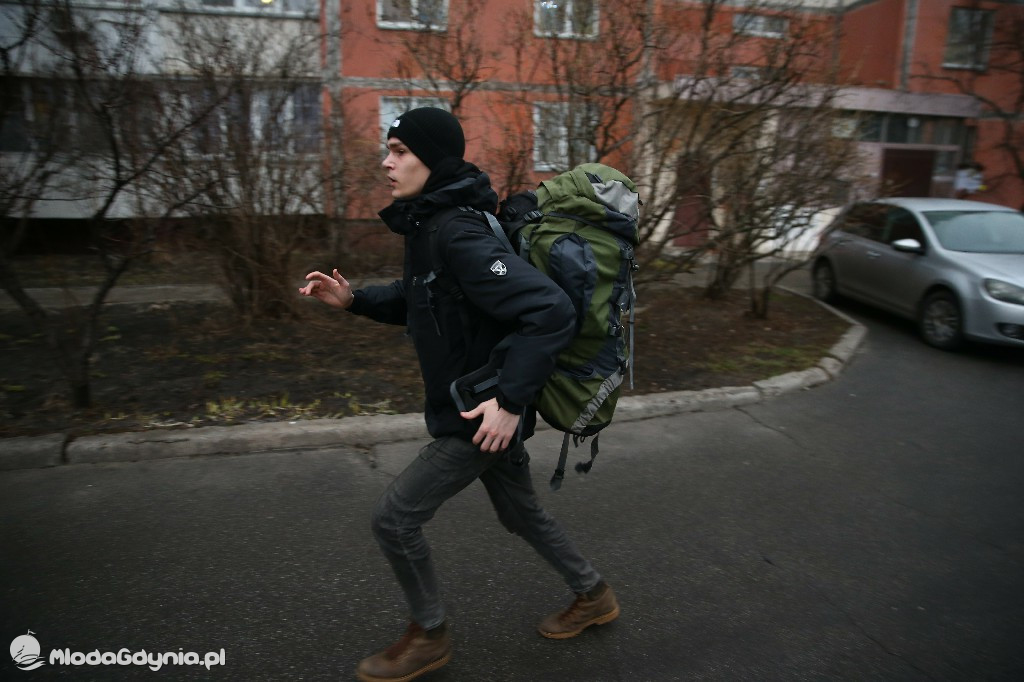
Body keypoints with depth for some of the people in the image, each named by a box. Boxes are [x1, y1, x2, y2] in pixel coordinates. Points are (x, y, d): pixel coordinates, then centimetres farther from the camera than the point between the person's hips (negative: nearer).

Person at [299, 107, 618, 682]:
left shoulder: (460, 235, -26)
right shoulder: (428, 226, 4)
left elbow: (552, 311, -32)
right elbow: (416, 300, 19)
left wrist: (511, 402, -30)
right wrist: (353, 299, 3)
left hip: (484, 414, -9)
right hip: (474, 405, 9)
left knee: (396, 519, 2)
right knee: (522, 513, 24)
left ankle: (430, 636, 26)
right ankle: (594, 596, 45)